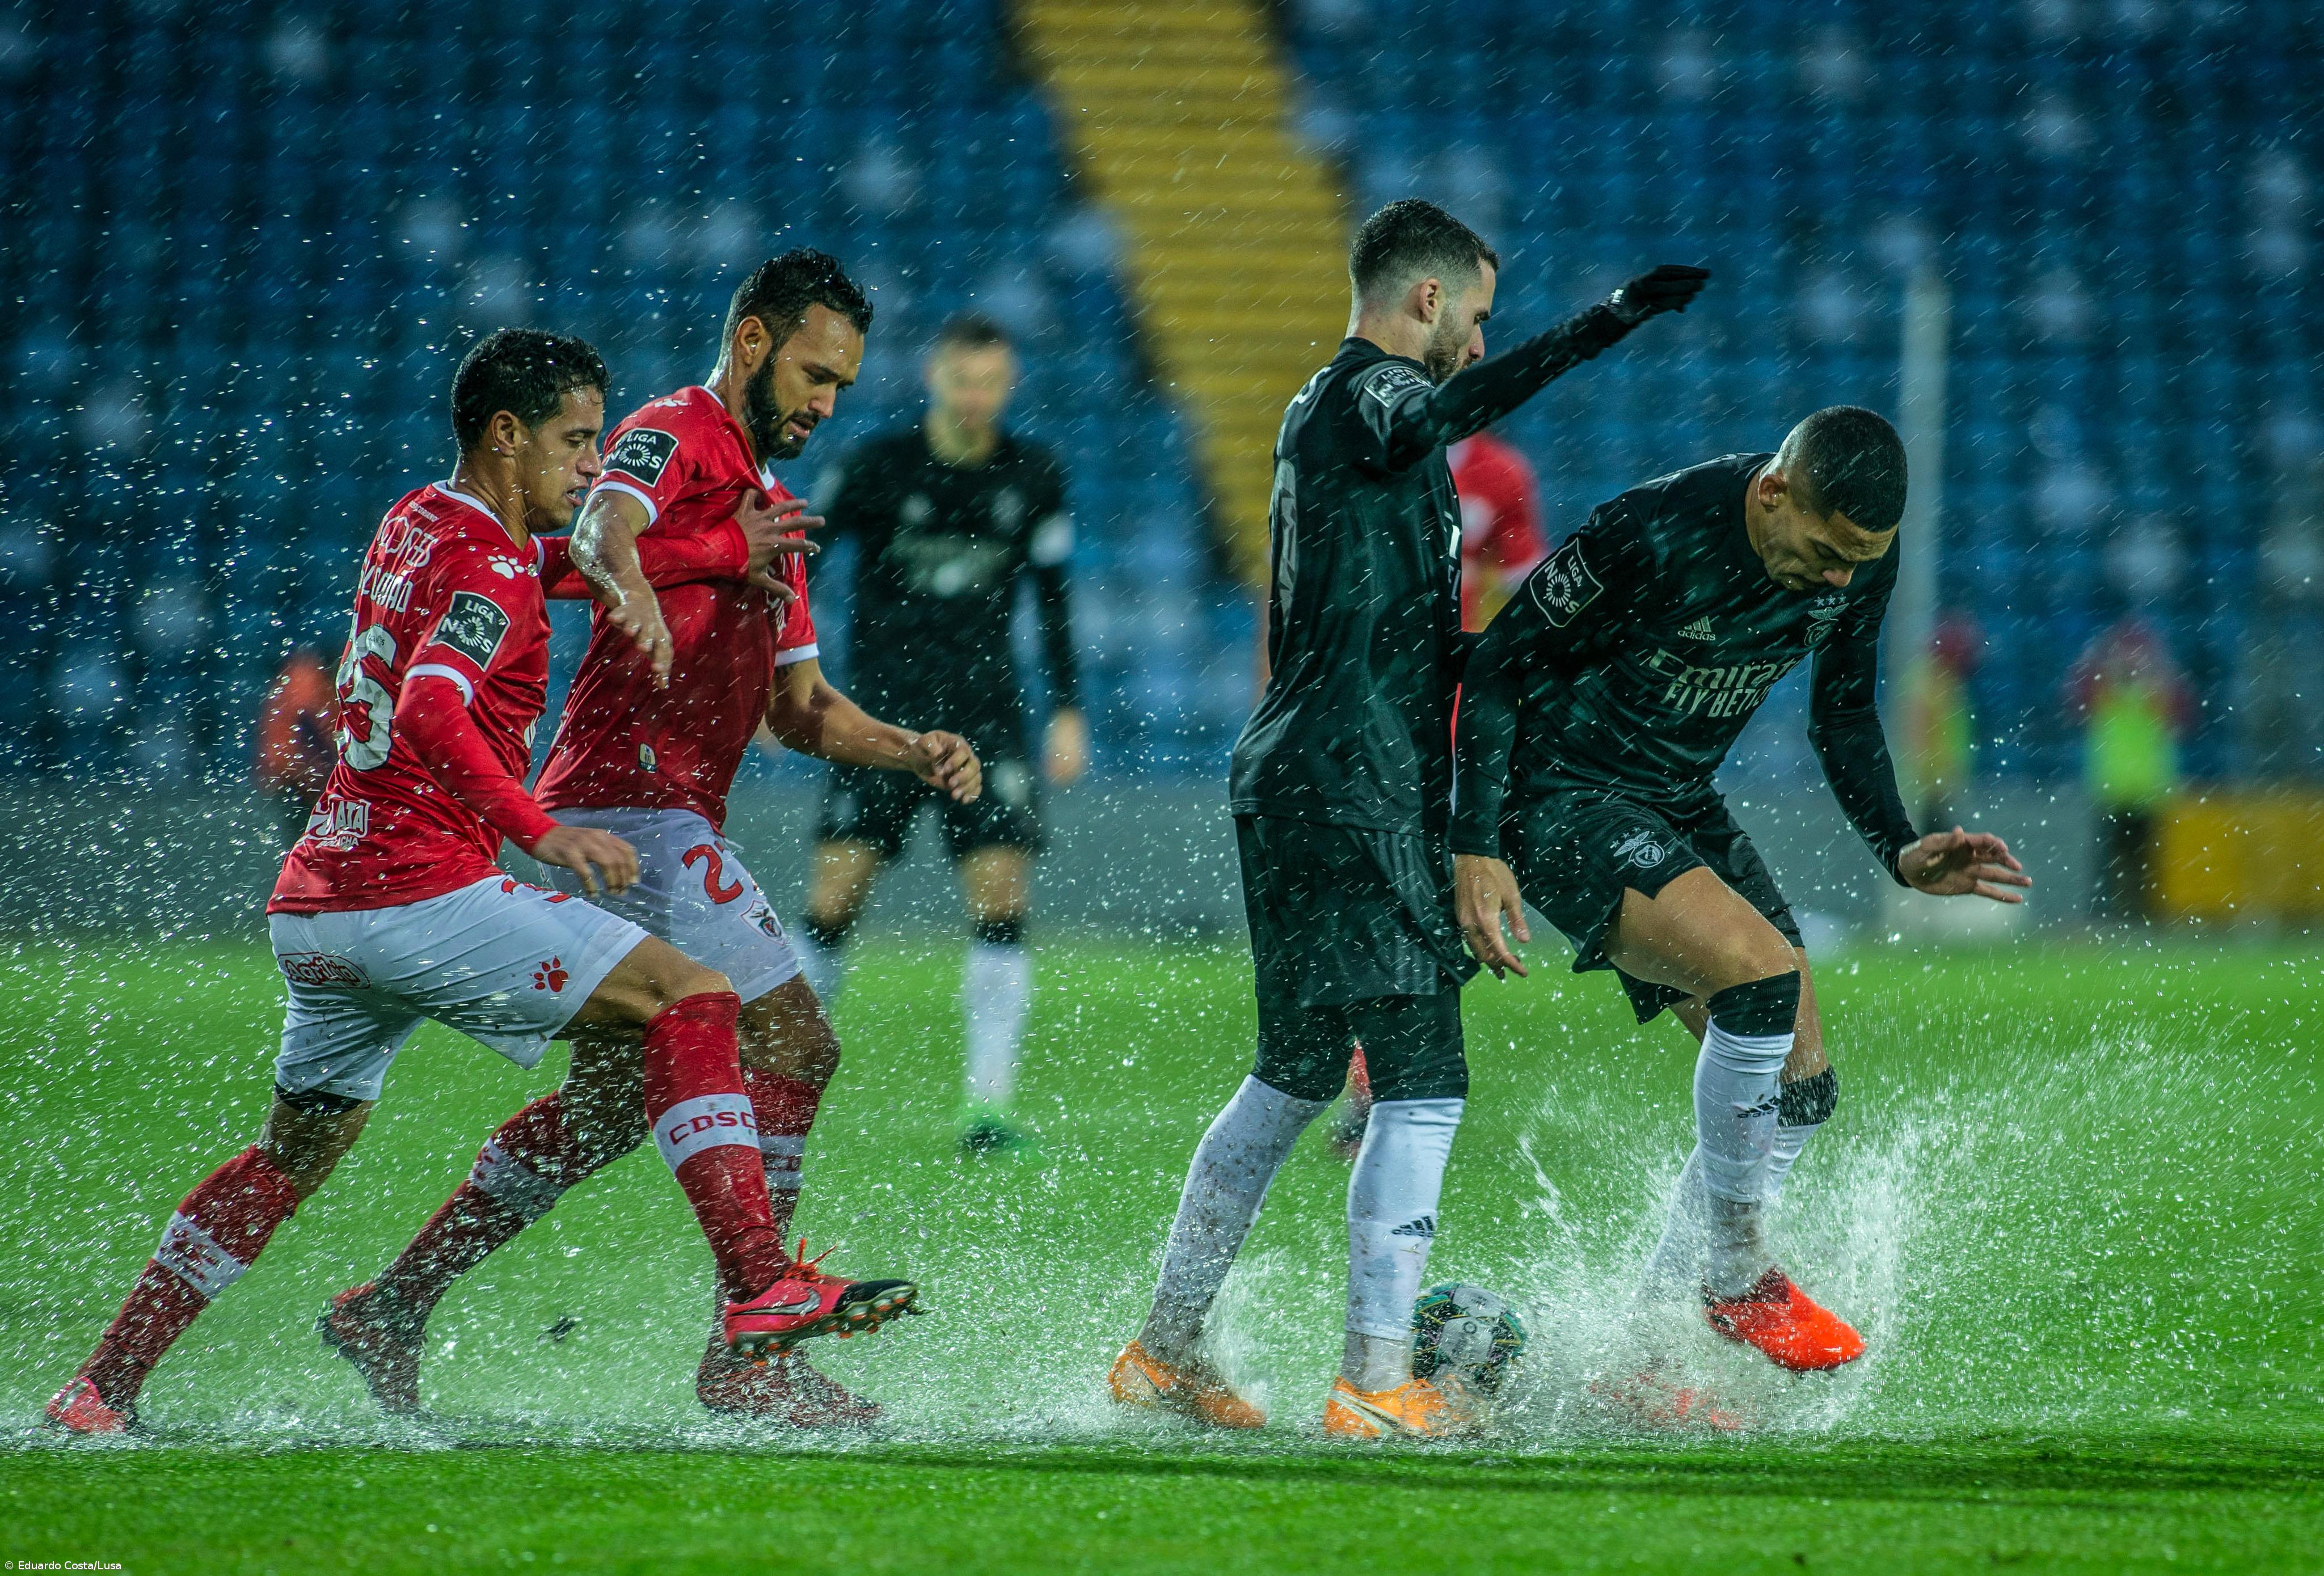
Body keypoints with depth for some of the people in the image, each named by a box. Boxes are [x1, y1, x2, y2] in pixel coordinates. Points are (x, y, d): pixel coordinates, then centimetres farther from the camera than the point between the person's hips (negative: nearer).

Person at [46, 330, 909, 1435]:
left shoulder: (416, 524, 18)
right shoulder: (489, 568, -11)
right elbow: (430, 713, -28)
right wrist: (539, 832, -36)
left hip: (312, 899, 10)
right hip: (418, 890, -10)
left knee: (298, 1148, 24)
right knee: (691, 999, -12)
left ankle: (102, 1387, 25)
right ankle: (757, 1287, -26)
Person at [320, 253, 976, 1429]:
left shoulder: (768, 507, 24)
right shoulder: (674, 438, -5)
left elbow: (798, 707, 24)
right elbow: (603, 525, -27)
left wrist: (912, 751, 8)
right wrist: (630, 587, -50)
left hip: (665, 821, 10)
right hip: (632, 801, -10)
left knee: (615, 1096, 16)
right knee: (790, 1042, -15)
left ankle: (391, 1306, 22)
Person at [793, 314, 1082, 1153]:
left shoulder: (1034, 477, 3)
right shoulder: (878, 466, -4)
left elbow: (1051, 595, 12)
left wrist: (1068, 712, 8)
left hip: (986, 712, 1)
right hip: (881, 708, -1)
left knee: (1002, 896, -11)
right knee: (834, 895, -7)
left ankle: (989, 1104, -9)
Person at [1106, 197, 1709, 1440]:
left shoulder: (1320, 411, 21)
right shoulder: (1368, 396, -10)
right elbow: (1434, 415, -37)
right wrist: (1602, 326, -45)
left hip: (1294, 781, 10)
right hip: (1358, 793, -10)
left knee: (1294, 1078, 18)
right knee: (1421, 1087, -10)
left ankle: (1166, 1349, 23)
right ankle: (1376, 1384, -13)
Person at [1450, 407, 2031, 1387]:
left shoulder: (1860, 559, -6)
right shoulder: (1649, 535, -28)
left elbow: (1843, 717, 11)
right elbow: (1498, 668, -18)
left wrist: (1901, 853, -2)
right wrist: (1475, 848, -22)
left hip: (1681, 808, 8)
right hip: (1561, 800, -8)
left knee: (1799, 1086, 1)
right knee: (1760, 969, -29)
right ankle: (1739, 1278, -13)